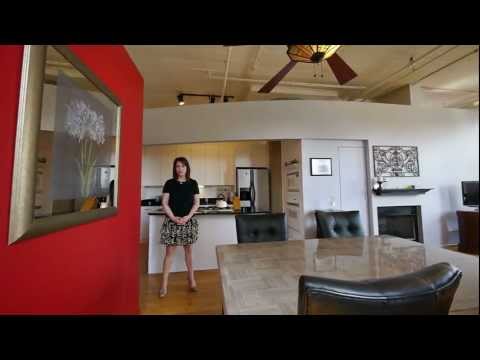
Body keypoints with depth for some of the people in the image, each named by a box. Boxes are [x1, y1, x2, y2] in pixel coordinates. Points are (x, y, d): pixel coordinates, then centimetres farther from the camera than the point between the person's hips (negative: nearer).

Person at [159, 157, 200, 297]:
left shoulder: (193, 183, 3)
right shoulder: (169, 183, 0)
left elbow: (196, 203, 1)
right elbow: (164, 203, -2)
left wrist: (188, 217, -11)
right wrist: (173, 218, -12)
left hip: (189, 220, 1)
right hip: (172, 221, -1)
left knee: (188, 250, 11)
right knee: (169, 251, 3)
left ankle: (191, 280, 24)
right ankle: (164, 284, 14)